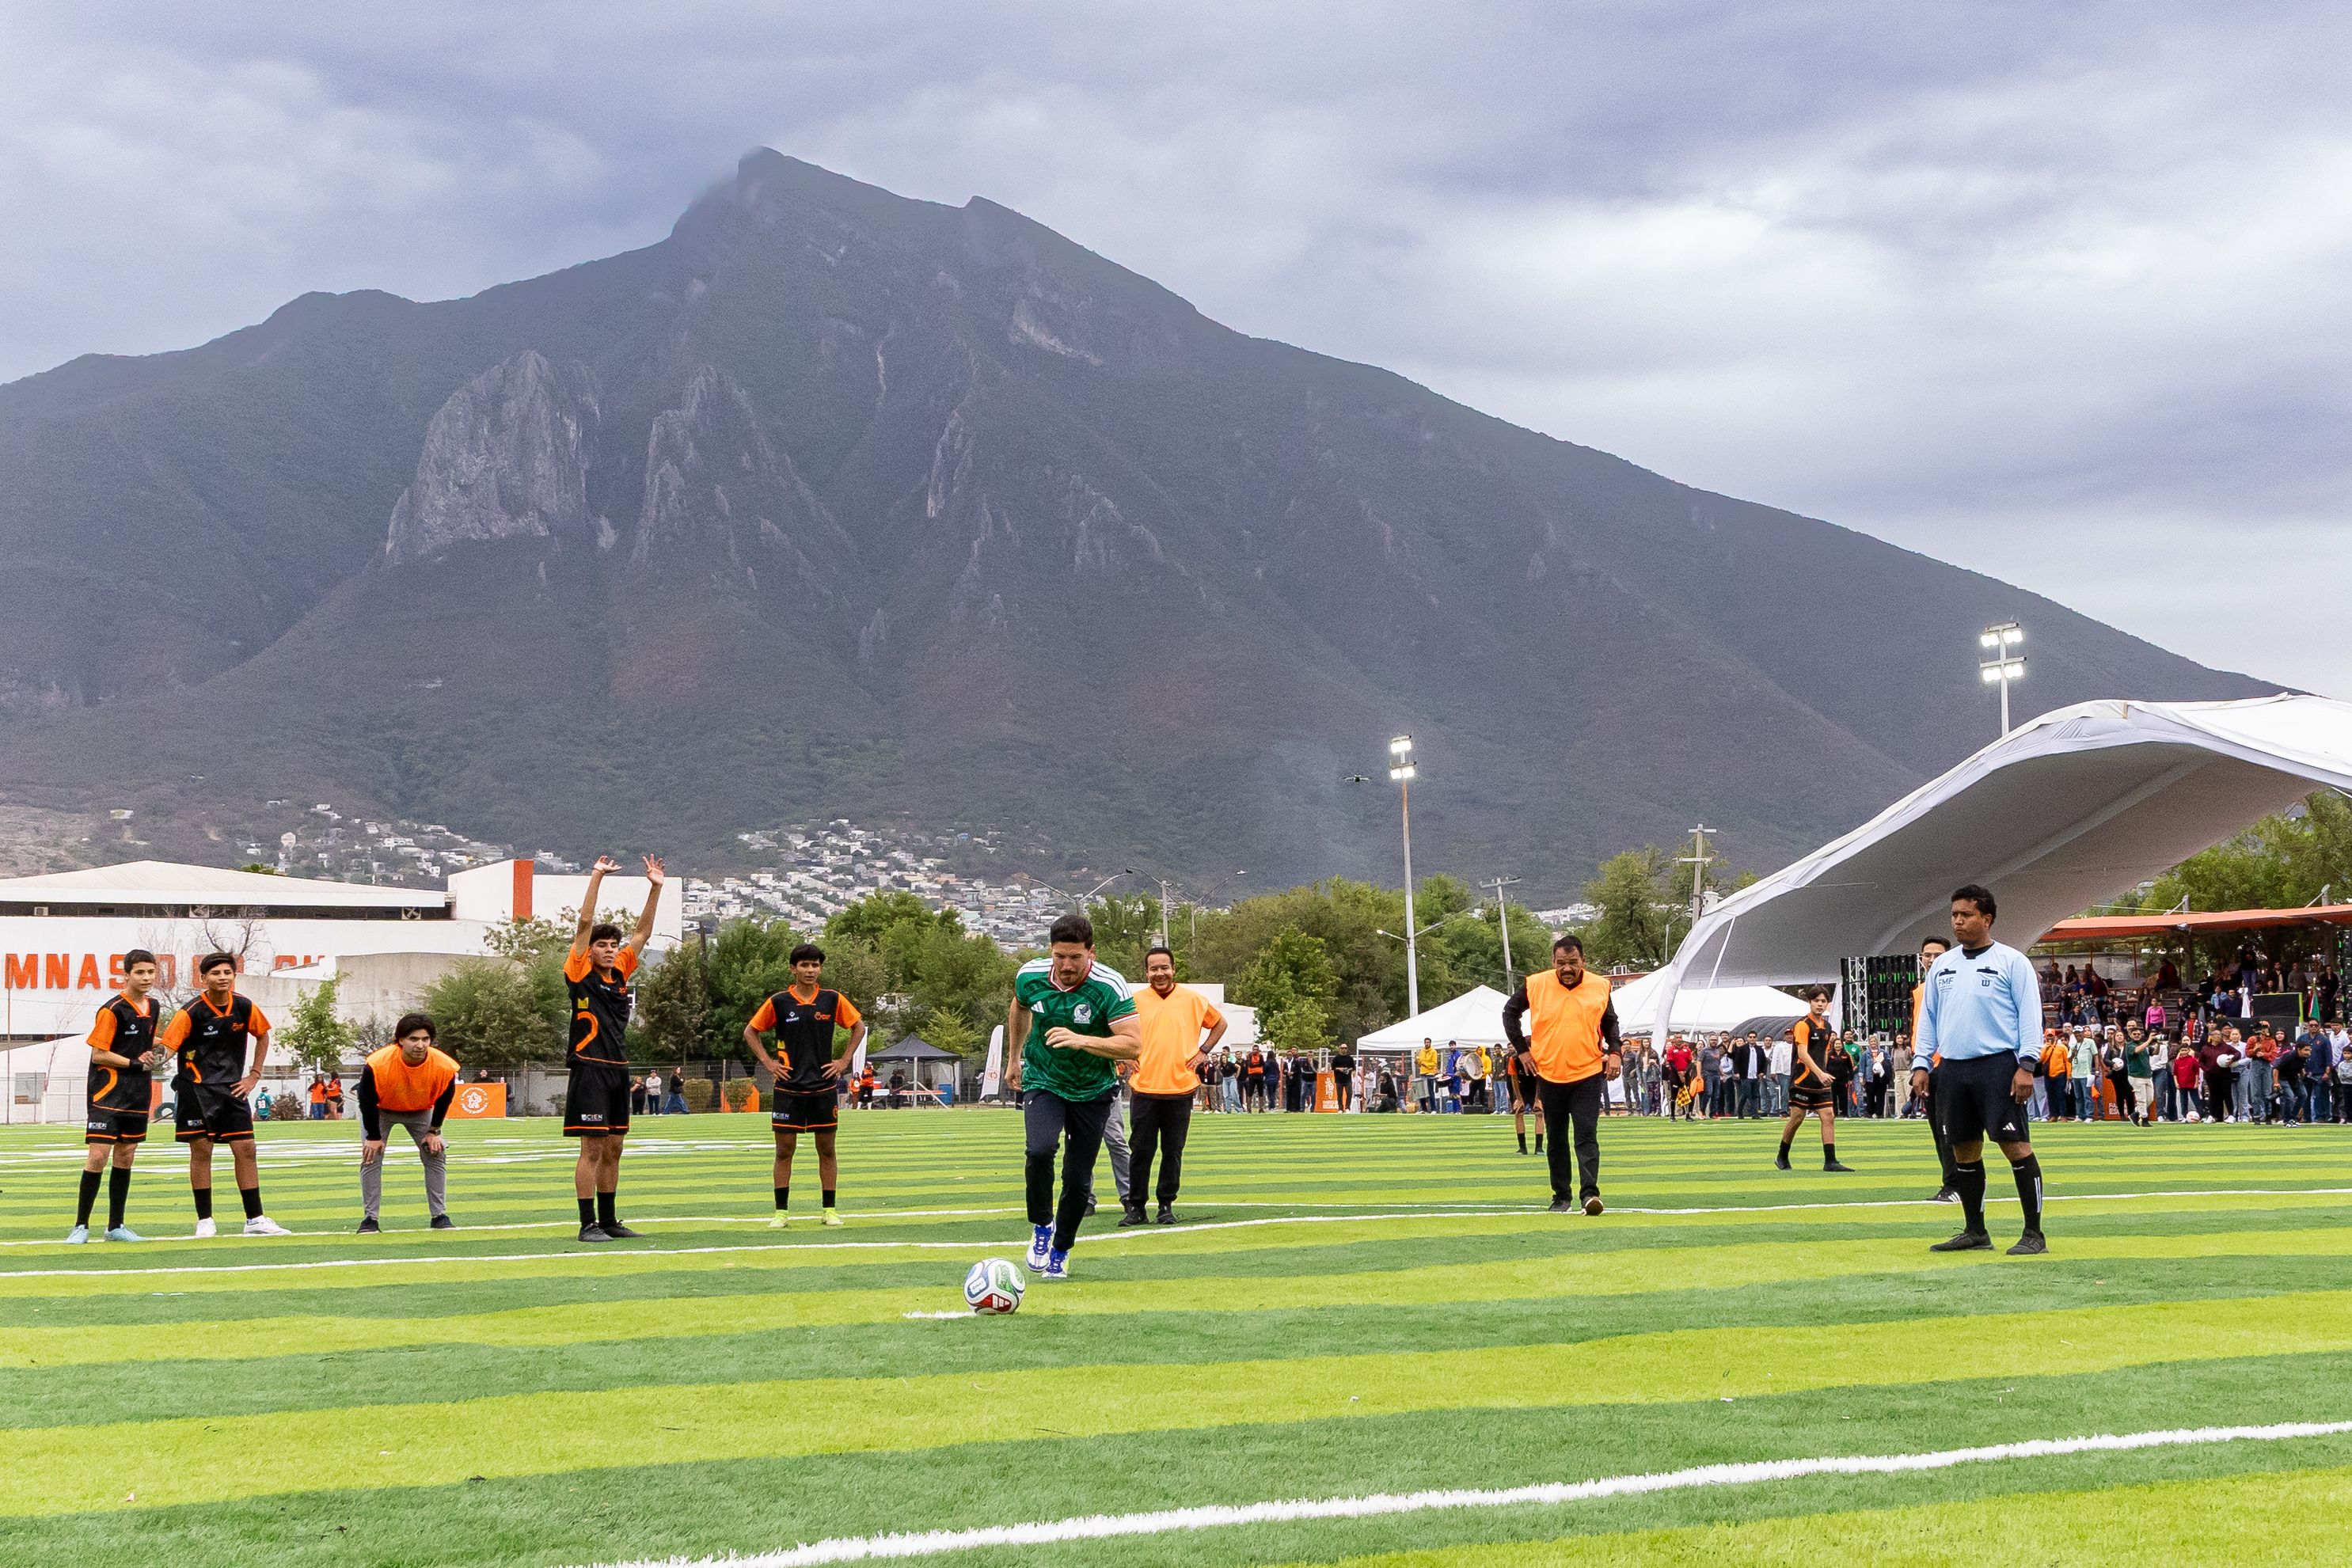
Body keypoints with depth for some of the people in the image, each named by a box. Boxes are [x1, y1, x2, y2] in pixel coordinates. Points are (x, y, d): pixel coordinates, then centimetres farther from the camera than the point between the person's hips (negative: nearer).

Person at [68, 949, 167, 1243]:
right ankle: (81, 1226, -5)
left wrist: (157, 1050, 6)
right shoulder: (112, 1010, -13)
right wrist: (135, 1063, -16)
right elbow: (99, 1055, -14)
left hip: (138, 1094, 7)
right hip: (108, 1092, -7)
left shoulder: (154, 1007, 10)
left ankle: (116, 1226, 15)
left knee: (125, 1157, 10)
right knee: (98, 1156, -11)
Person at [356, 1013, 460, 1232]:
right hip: (380, 1110, -2)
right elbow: (367, 1101, -23)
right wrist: (374, 1136, -18)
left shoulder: (444, 1067, -32)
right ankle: (369, 1219, -5)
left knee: (436, 1155, -5)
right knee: (371, 1157, -13)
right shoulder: (378, 1064, -39)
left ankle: (440, 1216, 6)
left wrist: (434, 1131, -8)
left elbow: (444, 1099, -10)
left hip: (421, 1112, 2)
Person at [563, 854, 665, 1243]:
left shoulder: (621, 973, 12)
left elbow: (643, 931, 14)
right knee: (592, 1149, -7)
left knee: (612, 1149, 11)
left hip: (618, 1071, 7)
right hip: (589, 1069, -7)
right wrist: (597, 877, -15)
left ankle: (609, 1221, 17)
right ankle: (588, 1224, -4)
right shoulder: (580, 974, -4)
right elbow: (584, 923, -11)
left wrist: (656, 887, 8)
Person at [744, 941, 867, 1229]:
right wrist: (768, 1062, -1)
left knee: (826, 1148, 5)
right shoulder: (779, 1002, -2)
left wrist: (844, 1060, 4)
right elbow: (750, 1032, 8)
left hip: (824, 1087, 1)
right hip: (789, 1087, -1)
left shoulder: (833, 999, 1)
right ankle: (781, 1211, 6)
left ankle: (829, 1209, 12)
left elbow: (859, 1026, 13)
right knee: (784, 1149, 0)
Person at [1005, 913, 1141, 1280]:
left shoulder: (1109, 987, -24)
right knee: (1040, 1150, -27)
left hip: (1093, 1090, -1)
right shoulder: (1030, 976, -12)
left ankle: (1060, 1252, 27)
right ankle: (1041, 1226, -1)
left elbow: (1133, 1046, -31)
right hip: (1042, 1081, 1)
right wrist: (1013, 1058, 19)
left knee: (1078, 1179, 3)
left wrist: (1080, 1040, -41)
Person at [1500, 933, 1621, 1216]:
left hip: (1588, 1075, -1)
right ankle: (1561, 1197, 18)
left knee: (1587, 1136, -12)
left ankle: (1589, 1193, -18)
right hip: (1549, 1074, 1)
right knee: (1557, 1140, 9)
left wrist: (1615, 1052, -1)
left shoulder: (1600, 987, 0)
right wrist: (1522, 1049, 4)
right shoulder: (1535, 985, -3)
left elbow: (1610, 1023, 15)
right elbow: (1510, 1012, 11)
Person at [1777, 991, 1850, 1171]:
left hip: (1821, 1081, 7)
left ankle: (1830, 1161, -6)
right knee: (1797, 1118, -3)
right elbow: (1802, 1053, -19)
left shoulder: (1826, 1026, 14)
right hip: (1802, 1080, -7)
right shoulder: (1803, 1025, -10)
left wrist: (1824, 1074, 18)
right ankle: (1782, 1158, 14)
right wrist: (1820, 1073, -27)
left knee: (1829, 1117, -4)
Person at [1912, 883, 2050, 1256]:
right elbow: (1928, 1016, 19)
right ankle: (1975, 1232, 17)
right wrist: (1922, 1064, 10)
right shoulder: (1942, 965, 16)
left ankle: (2034, 1234, -5)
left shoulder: (2011, 961, -1)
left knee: (2015, 1145, -8)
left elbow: (2029, 1015, -5)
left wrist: (2026, 1064, -13)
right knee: (1964, 1150, 8)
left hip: (1997, 1066, -6)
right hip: (1952, 1068, 6)